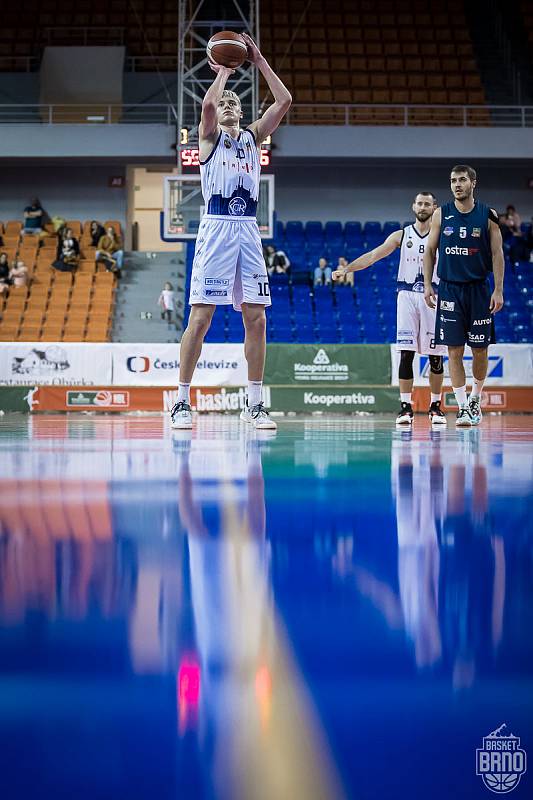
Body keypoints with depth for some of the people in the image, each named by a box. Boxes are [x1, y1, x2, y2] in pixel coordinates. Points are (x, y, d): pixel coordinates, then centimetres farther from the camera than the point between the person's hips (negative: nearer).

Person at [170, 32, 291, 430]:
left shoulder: (253, 136, 17)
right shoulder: (210, 137, 6)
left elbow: (284, 101, 7)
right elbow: (207, 104, -15)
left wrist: (259, 61, 6)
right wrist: (224, 71, -1)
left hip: (248, 231, 4)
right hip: (217, 229, -4)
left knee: (256, 318, 0)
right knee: (201, 317, -7)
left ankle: (254, 404, 6)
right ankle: (182, 402, -3)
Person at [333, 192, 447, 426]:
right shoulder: (401, 236, 9)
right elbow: (373, 256, 3)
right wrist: (346, 269, -7)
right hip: (407, 295, 1)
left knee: (435, 355, 2)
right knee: (406, 352, -7)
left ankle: (435, 406, 13)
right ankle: (406, 406, -4)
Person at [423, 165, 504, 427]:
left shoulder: (488, 216, 0)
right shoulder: (441, 215, 3)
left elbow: (497, 254, 0)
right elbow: (430, 251, 7)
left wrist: (498, 290, -7)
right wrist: (427, 285, -1)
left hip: (478, 289, 0)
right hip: (449, 289, 0)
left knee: (480, 349, 5)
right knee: (454, 350, -4)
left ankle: (475, 398, 27)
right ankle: (462, 408, -2)